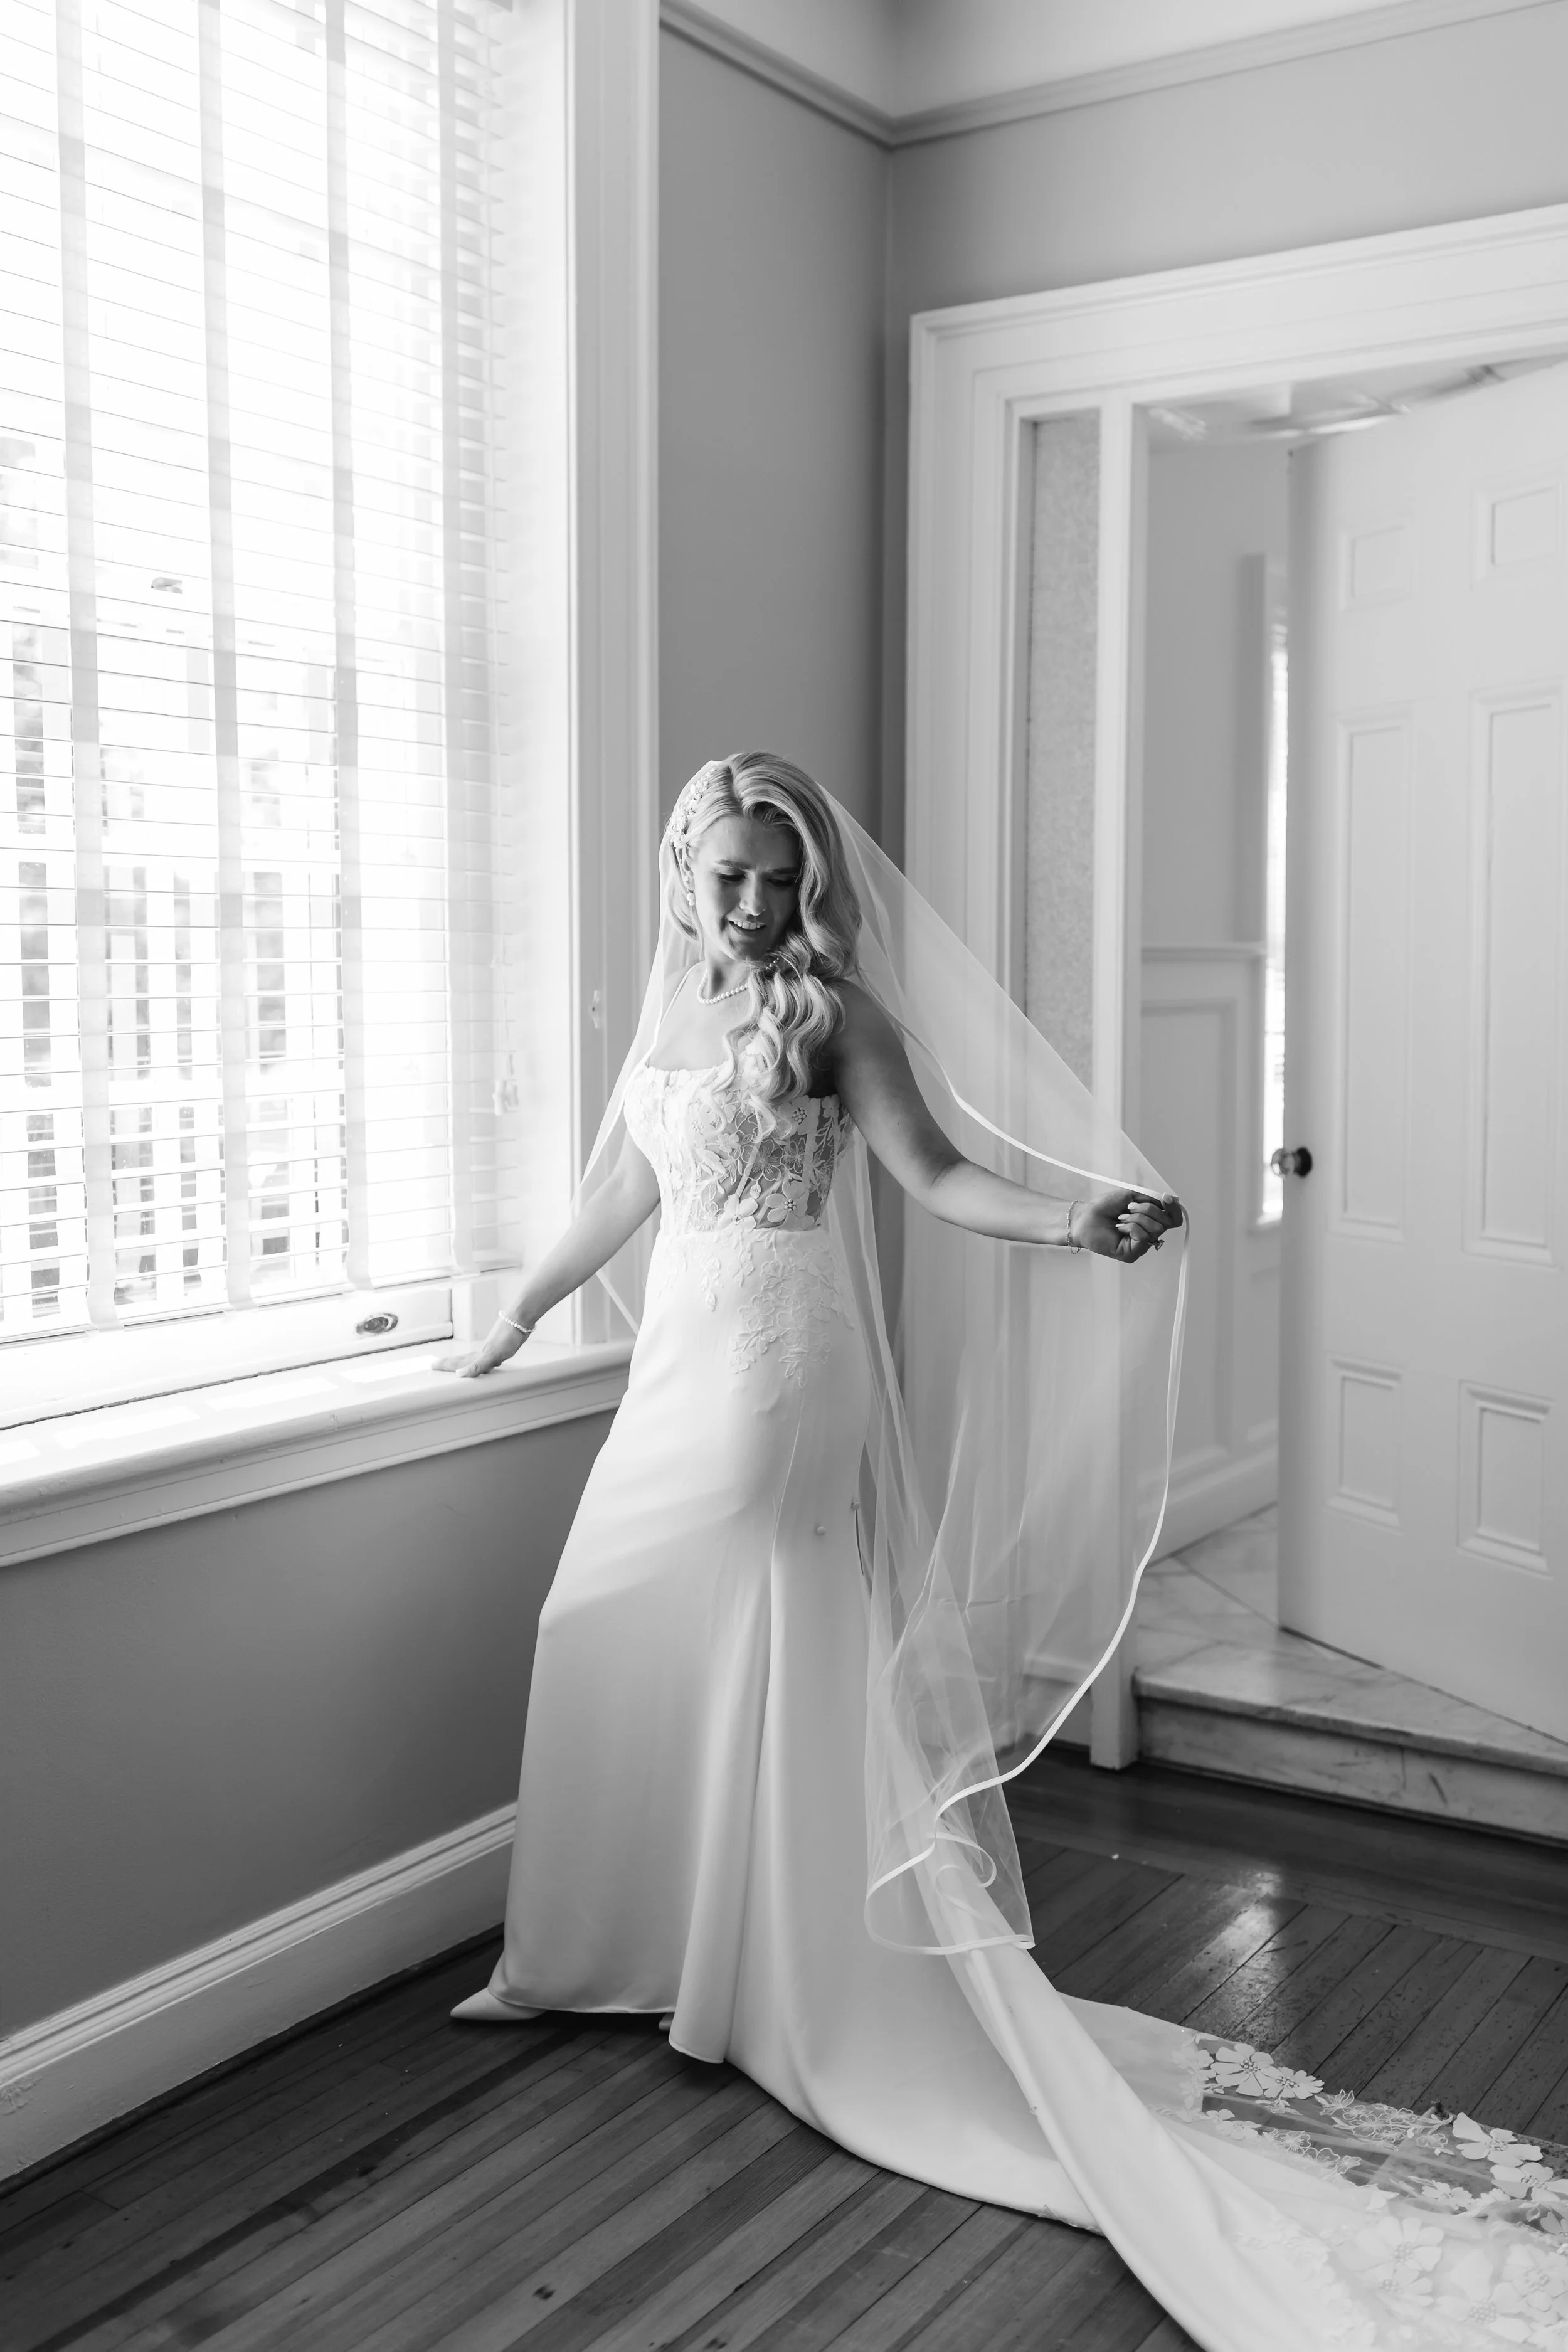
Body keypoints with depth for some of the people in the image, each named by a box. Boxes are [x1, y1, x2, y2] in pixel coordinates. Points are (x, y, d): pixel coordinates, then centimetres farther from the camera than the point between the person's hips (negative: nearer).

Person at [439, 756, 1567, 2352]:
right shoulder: (672, 1010, 12)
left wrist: (1073, 1218, -32)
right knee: (622, 1658, 11)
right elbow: (620, 1190, 20)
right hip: (678, 1375, 7)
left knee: (788, 1688, 0)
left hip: (782, 1381, -7)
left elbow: (937, 1171, -14)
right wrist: (513, 1322, 27)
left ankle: (795, 1994, 14)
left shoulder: (836, 1011, -7)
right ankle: (631, 1952, 27)